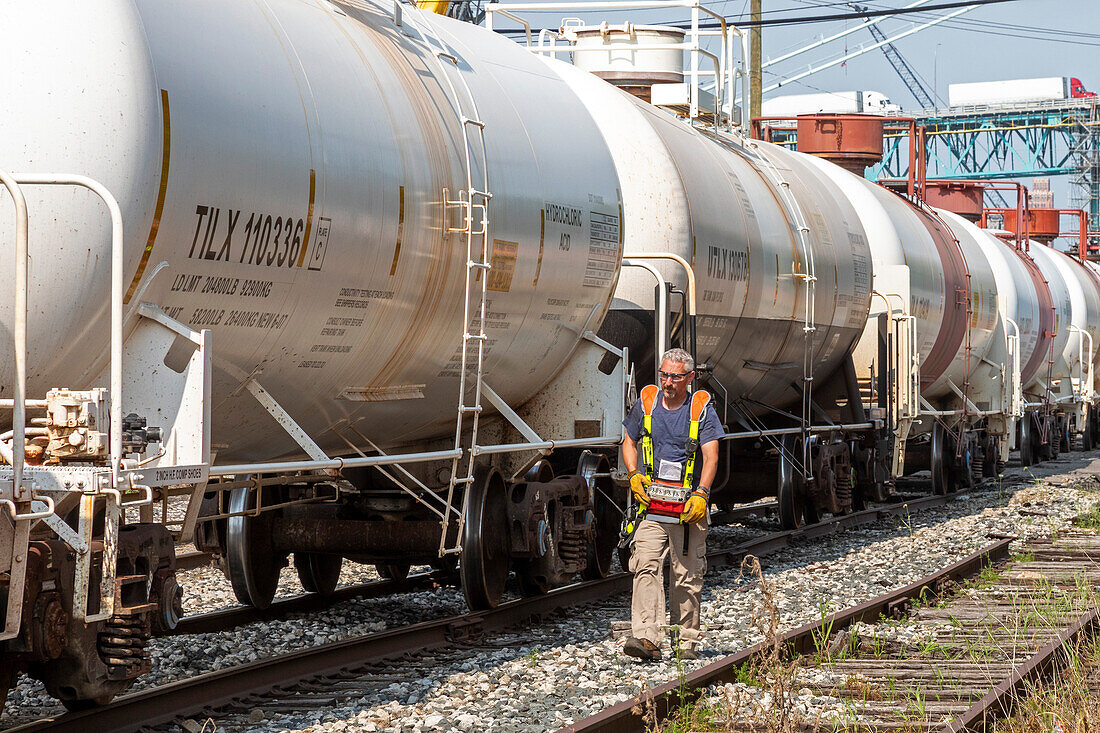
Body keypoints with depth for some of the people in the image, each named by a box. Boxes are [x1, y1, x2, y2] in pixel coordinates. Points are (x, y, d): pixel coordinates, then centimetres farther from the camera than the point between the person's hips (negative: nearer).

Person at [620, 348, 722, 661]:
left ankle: (686, 641, 14)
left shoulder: (701, 409, 0)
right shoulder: (646, 403, 7)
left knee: (688, 575, 4)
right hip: (652, 503, 1)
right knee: (646, 568, -13)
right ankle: (646, 638, -20)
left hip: (689, 505, -1)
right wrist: (634, 476, 1)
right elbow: (629, 442, 19)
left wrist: (701, 494, -20)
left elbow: (710, 456, -7)